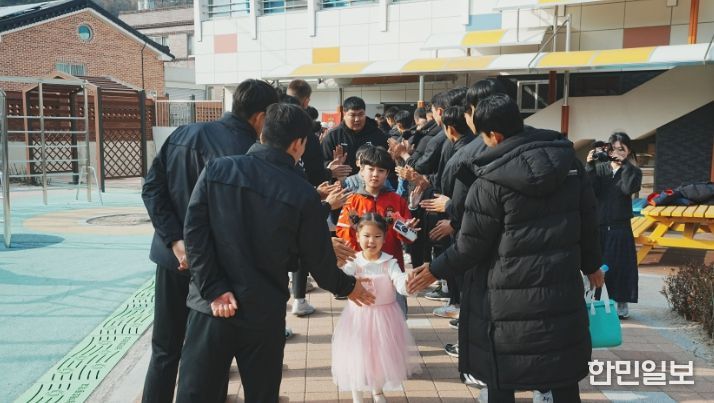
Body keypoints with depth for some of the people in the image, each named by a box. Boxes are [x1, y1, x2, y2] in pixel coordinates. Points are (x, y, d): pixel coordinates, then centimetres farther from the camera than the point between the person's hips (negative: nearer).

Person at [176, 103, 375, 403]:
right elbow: (319, 261, -1)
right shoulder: (303, 194, -7)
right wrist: (347, 287, 17)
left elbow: (194, 231, -8)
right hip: (263, 313, -1)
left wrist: (213, 289, -7)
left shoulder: (217, 169, -3)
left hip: (211, 306, 1)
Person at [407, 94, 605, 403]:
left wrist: (436, 270, 3)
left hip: (509, 294, -5)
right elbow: (588, 219, 8)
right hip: (562, 285, 5)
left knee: (500, 378, 12)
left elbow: (472, 244, -12)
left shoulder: (492, 180, -16)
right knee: (564, 378, 17)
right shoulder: (567, 158, 0)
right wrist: (591, 264, 22)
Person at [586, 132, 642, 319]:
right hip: (597, 225, 1)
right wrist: (590, 166, -18)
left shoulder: (633, 171, 1)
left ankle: (622, 303, 16)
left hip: (620, 227, -1)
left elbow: (629, 189, -19)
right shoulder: (600, 168, 3)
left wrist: (625, 164, -18)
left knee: (620, 265, 4)